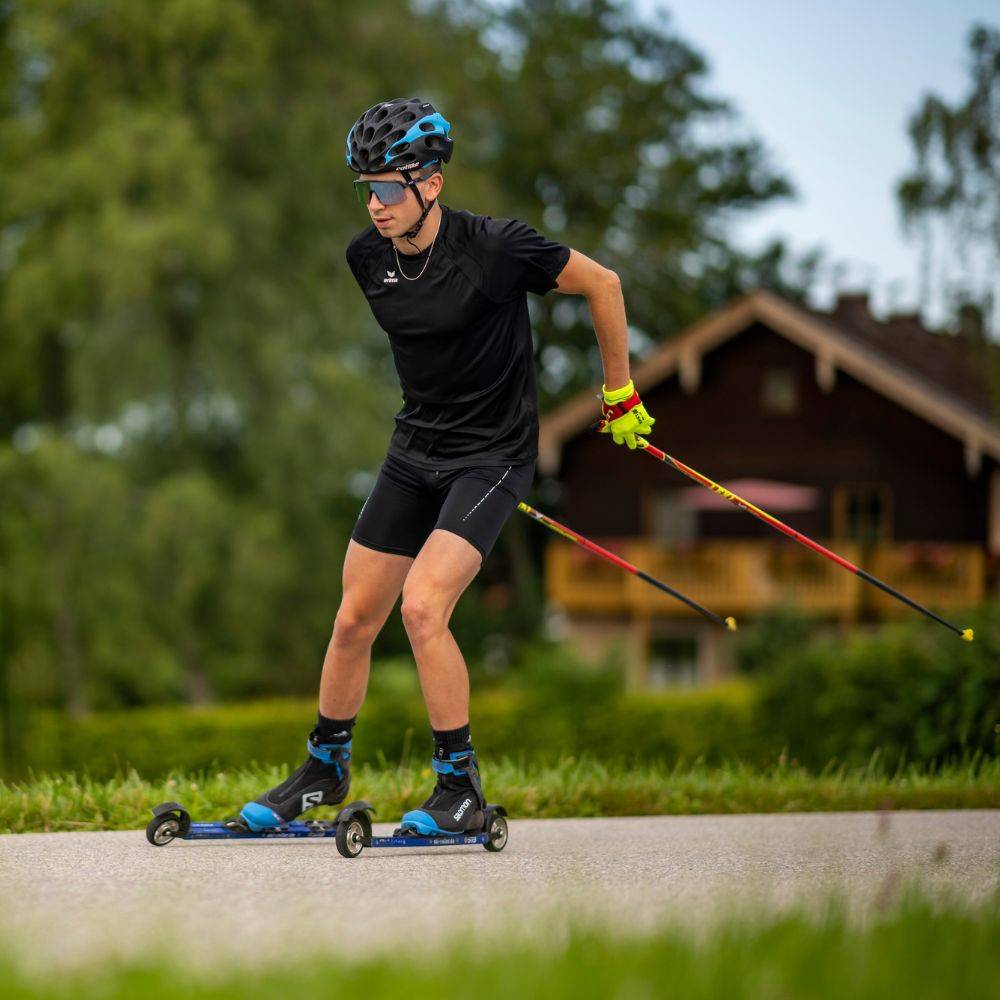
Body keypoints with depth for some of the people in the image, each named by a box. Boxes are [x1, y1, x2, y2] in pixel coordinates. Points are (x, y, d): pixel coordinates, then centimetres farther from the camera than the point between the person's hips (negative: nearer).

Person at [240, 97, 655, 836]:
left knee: (423, 607, -21)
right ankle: (325, 768, 28)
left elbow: (603, 285, -5)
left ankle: (462, 788, -8)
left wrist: (621, 396, 2)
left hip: (493, 456, -6)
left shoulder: (495, 247, -20)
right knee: (354, 620, 6)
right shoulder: (367, 257, -3)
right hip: (415, 450, 6)